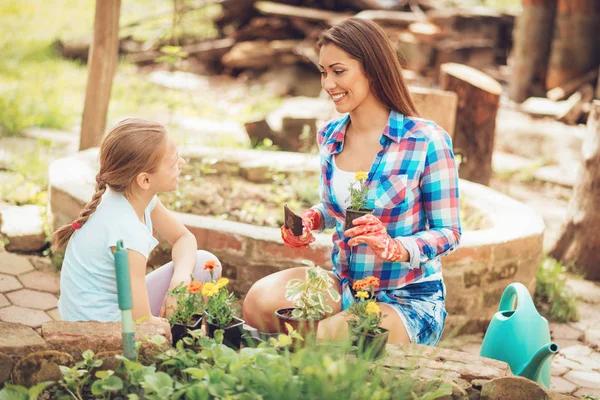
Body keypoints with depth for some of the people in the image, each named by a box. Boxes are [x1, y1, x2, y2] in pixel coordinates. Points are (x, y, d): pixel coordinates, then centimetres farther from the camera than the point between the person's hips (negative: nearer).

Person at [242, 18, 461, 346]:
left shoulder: (426, 141, -15)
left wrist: (393, 248, -28)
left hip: (409, 300, -5)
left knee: (328, 339, -30)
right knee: (260, 300, -20)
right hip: (344, 285, 6)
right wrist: (310, 221, -1)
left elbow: (448, 232, -11)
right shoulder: (329, 136, 3)